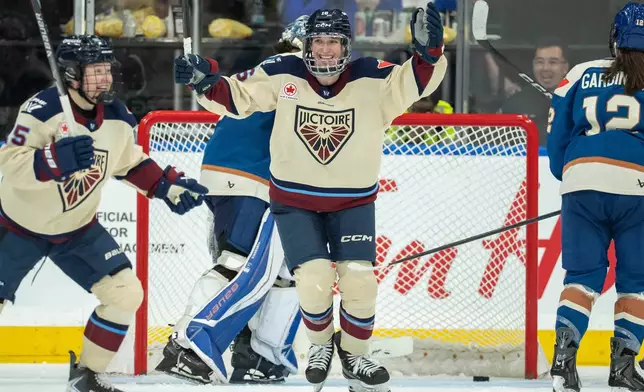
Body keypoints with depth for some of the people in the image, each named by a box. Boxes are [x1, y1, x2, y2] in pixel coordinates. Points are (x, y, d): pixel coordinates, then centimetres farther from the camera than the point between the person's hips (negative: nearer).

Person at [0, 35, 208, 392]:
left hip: (77, 229, 5)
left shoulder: (117, 118, -7)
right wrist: (56, 159, -47)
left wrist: (168, 186, 2)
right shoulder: (42, 111, -26)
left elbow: (130, 162, 11)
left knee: (126, 293, -6)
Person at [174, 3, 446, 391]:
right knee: (314, 279, -14)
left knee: (359, 278, -10)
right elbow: (236, 97, -3)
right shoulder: (282, 75, -11)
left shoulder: (372, 80, -14)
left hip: (353, 202, 0)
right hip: (294, 199, 0)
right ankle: (320, 344, 19)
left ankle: (354, 354, 19)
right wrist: (206, 81, -21)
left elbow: (417, 81, -22)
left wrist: (429, 51, -41)